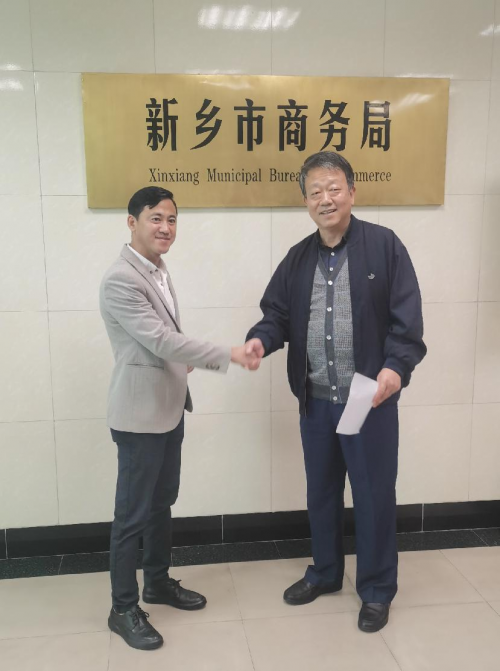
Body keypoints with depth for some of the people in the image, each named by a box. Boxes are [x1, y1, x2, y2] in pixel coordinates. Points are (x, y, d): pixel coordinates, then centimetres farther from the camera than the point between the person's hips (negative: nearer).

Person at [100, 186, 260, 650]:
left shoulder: (159, 272, 11)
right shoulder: (120, 279, -20)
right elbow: (162, 340, -25)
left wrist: (180, 371, 11)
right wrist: (228, 355, -24)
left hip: (169, 408, 9)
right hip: (140, 413, -9)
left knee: (162, 502, 20)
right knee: (132, 514, 3)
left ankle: (158, 581, 37)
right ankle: (123, 609, 19)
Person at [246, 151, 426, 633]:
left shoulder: (384, 245, -6)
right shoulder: (297, 258, 8)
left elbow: (407, 318, -10)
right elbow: (277, 314, 8)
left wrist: (396, 366, -25)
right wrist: (261, 338, -14)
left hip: (370, 397, -4)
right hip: (315, 400, 5)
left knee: (373, 494, 7)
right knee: (321, 490, 18)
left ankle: (376, 590, 27)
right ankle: (324, 573, 39)